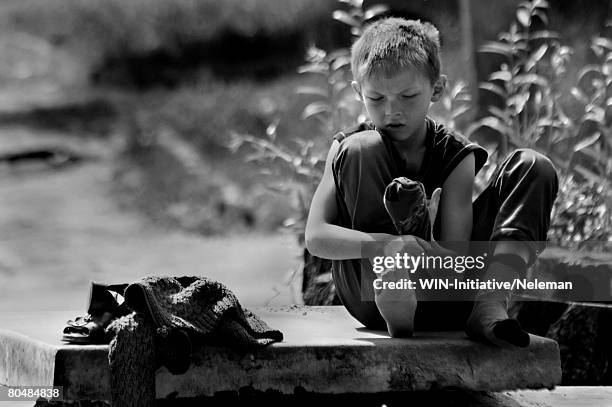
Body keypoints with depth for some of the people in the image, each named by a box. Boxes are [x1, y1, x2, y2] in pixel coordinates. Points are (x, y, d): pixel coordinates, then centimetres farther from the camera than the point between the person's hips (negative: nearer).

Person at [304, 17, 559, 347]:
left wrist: (424, 244, -38)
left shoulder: (455, 155, -1)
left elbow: (456, 254, -13)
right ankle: (394, 304, -34)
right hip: (373, 296, -2)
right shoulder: (350, 148, -2)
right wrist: (386, 243, -36)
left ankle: (490, 306, -29)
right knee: (361, 149, -19)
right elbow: (315, 236, -16)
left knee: (533, 168, -8)